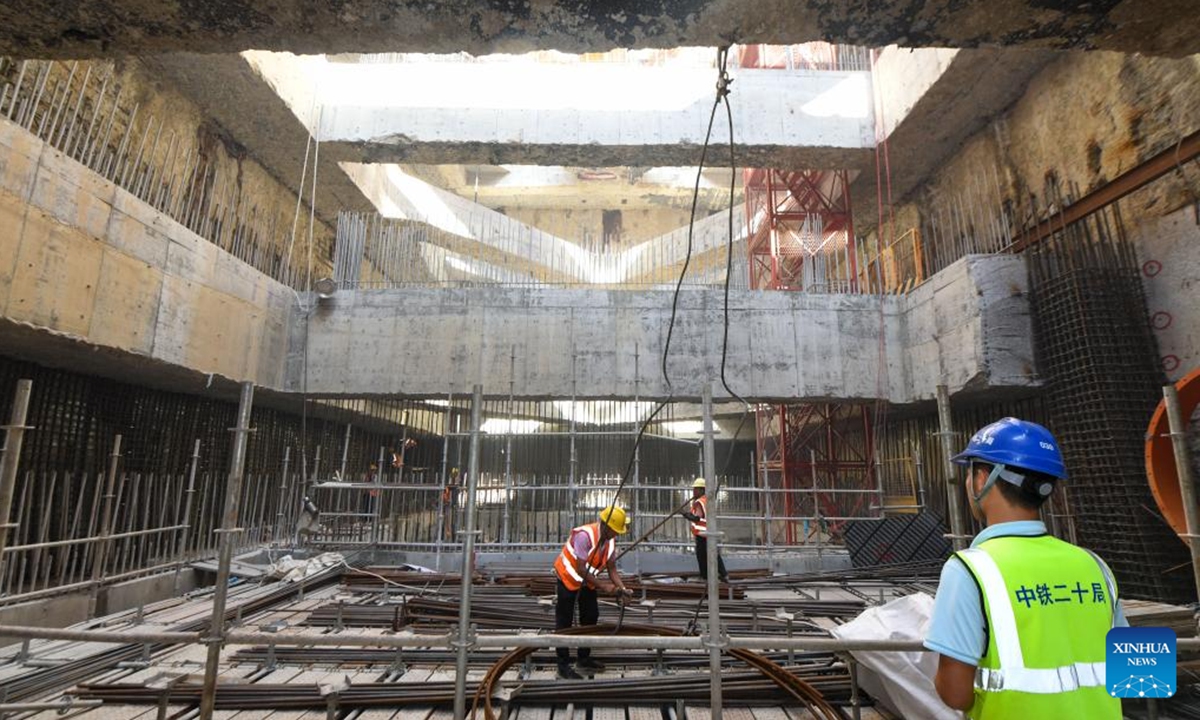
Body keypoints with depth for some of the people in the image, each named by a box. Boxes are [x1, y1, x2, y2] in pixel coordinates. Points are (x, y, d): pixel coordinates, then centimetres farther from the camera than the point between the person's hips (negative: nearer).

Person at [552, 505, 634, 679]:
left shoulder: (611, 540, -10)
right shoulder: (584, 535, -34)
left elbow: (612, 568, -3)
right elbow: (581, 570, -32)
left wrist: (622, 589, -17)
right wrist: (603, 586, -27)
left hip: (587, 581, 8)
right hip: (568, 579, -8)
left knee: (590, 618, 16)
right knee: (564, 622, 0)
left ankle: (584, 659, 31)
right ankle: (563, 666, 12)